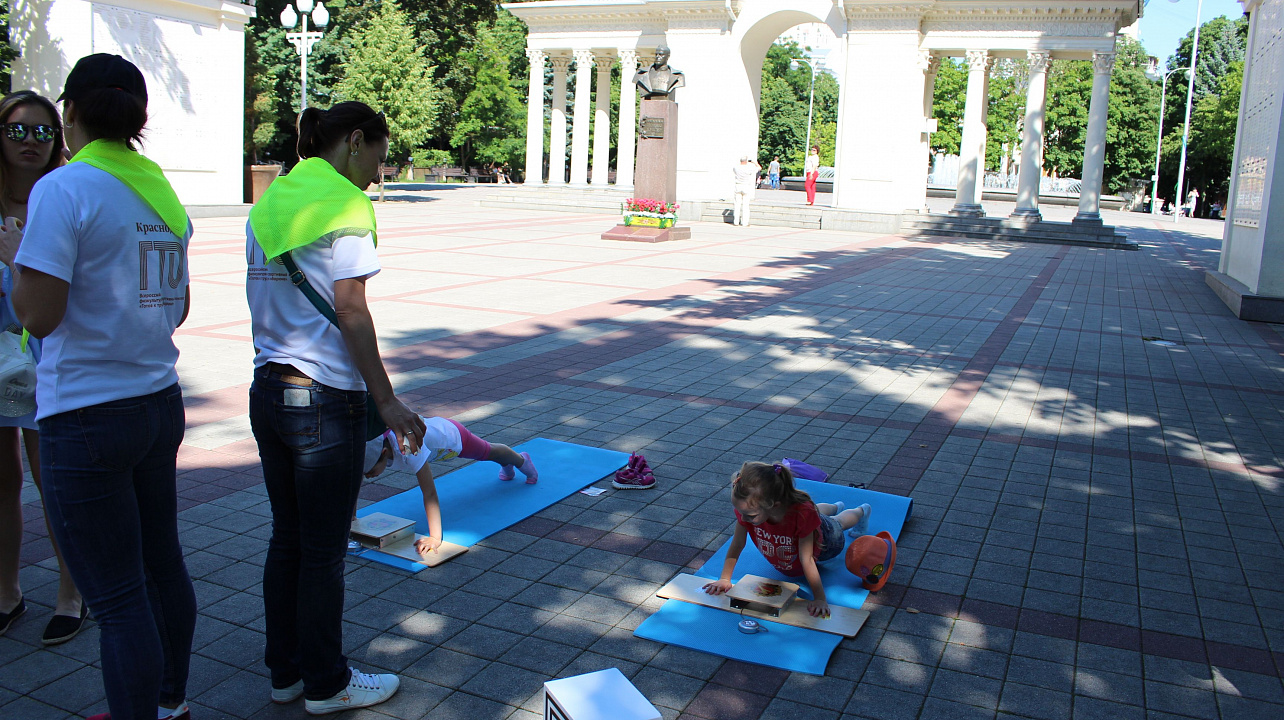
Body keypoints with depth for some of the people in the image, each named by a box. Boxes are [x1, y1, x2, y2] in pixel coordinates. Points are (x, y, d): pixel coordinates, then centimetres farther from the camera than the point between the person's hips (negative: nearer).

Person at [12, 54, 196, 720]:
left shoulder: (63, 190, -13)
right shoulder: (163, 191, 7)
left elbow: (38, 315, -16)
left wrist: (12, 255, 1)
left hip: (87, 416, -7)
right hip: (160, 403, 8)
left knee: (118, 598, 2)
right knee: (162, 565, 19)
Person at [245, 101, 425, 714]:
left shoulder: (270, 202, 12)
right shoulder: (343, 204, -11)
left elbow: (266, 303, 14)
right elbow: (350, 313, -16)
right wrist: (386, 401, -11)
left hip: (268, 391, 8)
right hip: (326, 399, -8)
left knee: (286, 541, 17)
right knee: (323, 550, 5)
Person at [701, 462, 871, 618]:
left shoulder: (802, 513, -52)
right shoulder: (748, 508, -42)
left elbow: (806, 560, -45)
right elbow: (737, 544, -28)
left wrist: (820, 599, -40)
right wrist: (725, 579, -26)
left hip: (823, 539, -3)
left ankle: (861, 511, 66)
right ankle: (835, 507, 69)